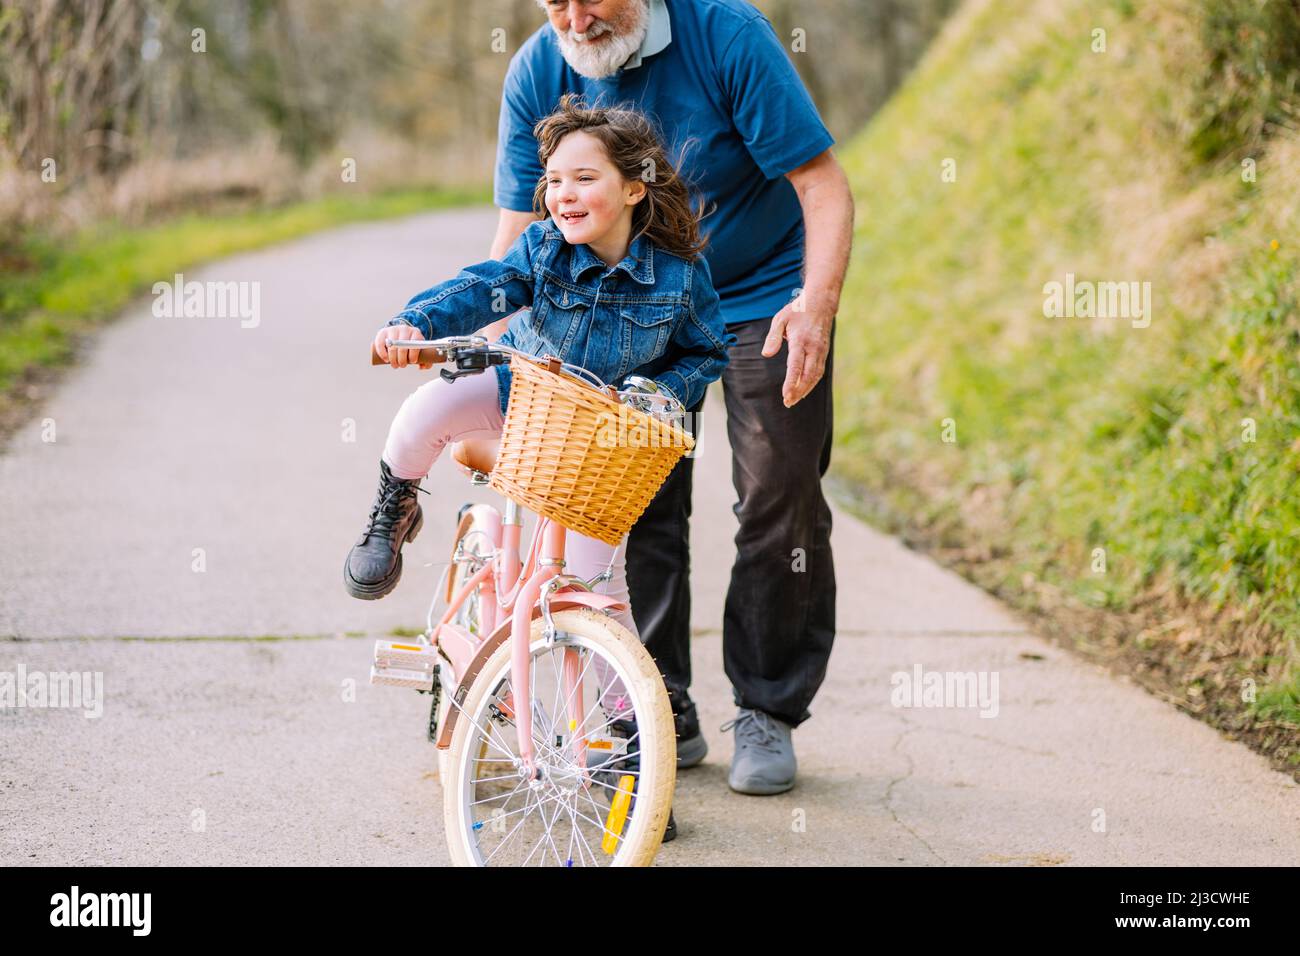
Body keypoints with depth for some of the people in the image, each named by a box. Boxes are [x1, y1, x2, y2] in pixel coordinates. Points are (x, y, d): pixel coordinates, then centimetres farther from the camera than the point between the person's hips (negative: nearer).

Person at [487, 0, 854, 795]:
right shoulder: (537, 74, -13)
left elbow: (825, 186, -24)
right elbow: (518, 236, -11)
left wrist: (817, 306, -39)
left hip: (768, 298, -3)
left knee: (781, 504, -5)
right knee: (639, 506, -2)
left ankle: (768, 715, 8)